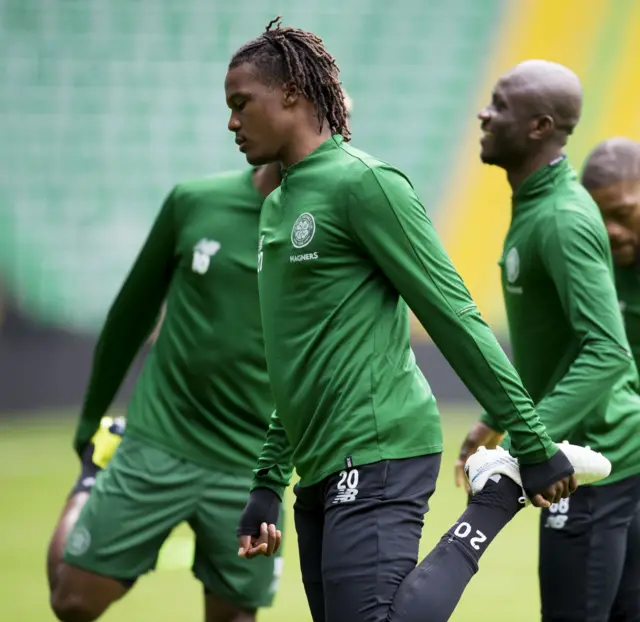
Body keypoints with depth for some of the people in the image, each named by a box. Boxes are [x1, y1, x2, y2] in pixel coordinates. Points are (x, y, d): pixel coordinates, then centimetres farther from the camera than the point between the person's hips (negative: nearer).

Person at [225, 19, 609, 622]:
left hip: (377, 458, -8)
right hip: (322, 474, 8)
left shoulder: (363, 182, -8)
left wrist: (533, 445, -10)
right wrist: (268, 483, 20)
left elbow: (454, 318, -10)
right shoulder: (278, 205, 18)